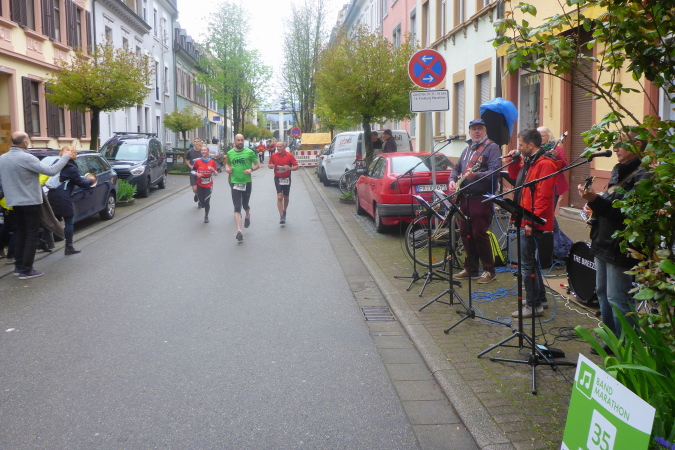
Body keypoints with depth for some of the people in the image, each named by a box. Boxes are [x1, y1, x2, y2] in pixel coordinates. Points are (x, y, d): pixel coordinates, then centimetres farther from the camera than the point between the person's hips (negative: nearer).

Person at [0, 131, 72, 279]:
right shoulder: (26, 158, -20)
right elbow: (51, 170, -21)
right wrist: (65, 157, -10)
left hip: (14, 202, 7)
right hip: (30, 202, -7)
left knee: (21, 233, 18)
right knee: (31, 236, 0)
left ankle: (18, 267, 22)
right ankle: (26, 270, -1)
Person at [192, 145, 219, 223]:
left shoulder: (212, 162, -4)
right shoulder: (197, 161, -4)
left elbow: (216, 174, 3)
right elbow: (193, 170, 7)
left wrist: (213, 170, -19)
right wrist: (196, 174, -13)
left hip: (209, 185, -1)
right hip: (200, 185, 1)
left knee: (207, 201, -8)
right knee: (202, 202, 0)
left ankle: (206, 216, 15)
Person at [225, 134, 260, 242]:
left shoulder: (249, 152, -2)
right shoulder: (230, 153, 5)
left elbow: (258, 164, 3)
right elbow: (227, 163, 22)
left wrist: (251, 169, -16)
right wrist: (227, 168, -1)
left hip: (247, 182, -1)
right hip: (235, 183, 1)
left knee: (245, 205, 12)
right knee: (237, 207, -7)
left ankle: (248, 215, 49)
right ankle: (239, 231, -12)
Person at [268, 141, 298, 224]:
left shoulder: (290, 156, -6)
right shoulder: (274, 156, 1)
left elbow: (296, 166, -5)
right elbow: (269, 164, 13)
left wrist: (289, 168, -25)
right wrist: (270, 166, -11)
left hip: (286, 179, 0)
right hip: (277, 178, 0)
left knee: (286, 197, 13)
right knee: (279, 197, -13)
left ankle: (284, 211, 37)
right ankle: (281, 216, -15)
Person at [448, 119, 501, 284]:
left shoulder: (492, 148, -6)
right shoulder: (467, 149, 20)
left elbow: (494, 172, -18)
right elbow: (457, 168, 26)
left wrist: (476, 175, -33)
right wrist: (452, 180, 5)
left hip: (481, 198, -8)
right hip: (465, 197, 8)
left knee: (479, 234, -8)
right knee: (465, 233, 10)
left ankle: (489, 270, 3)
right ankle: (470, 268, 20)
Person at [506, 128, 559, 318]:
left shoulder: (545, 164, -18)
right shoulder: (529, 162, 13)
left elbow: (543, 197, -24)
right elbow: (516, 177, 30)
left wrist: (531, 221, -25)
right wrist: (514, 161, 11)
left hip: (534, 224, -10)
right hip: (528, 221, 10)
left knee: (527, 263, -6)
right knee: (531, 261, 19)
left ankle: (533, 306, 2)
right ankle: (540, 298, 31)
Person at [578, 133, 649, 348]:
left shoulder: (641, 176, -16)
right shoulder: (619, 171, 13)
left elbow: (627, 212, -24)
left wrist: (595, 200, -30)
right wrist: (593, 206, 5)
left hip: (620, 247, -10)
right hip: (604, 242, 10)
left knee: (617, 299, -5)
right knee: (603, 292, 17)